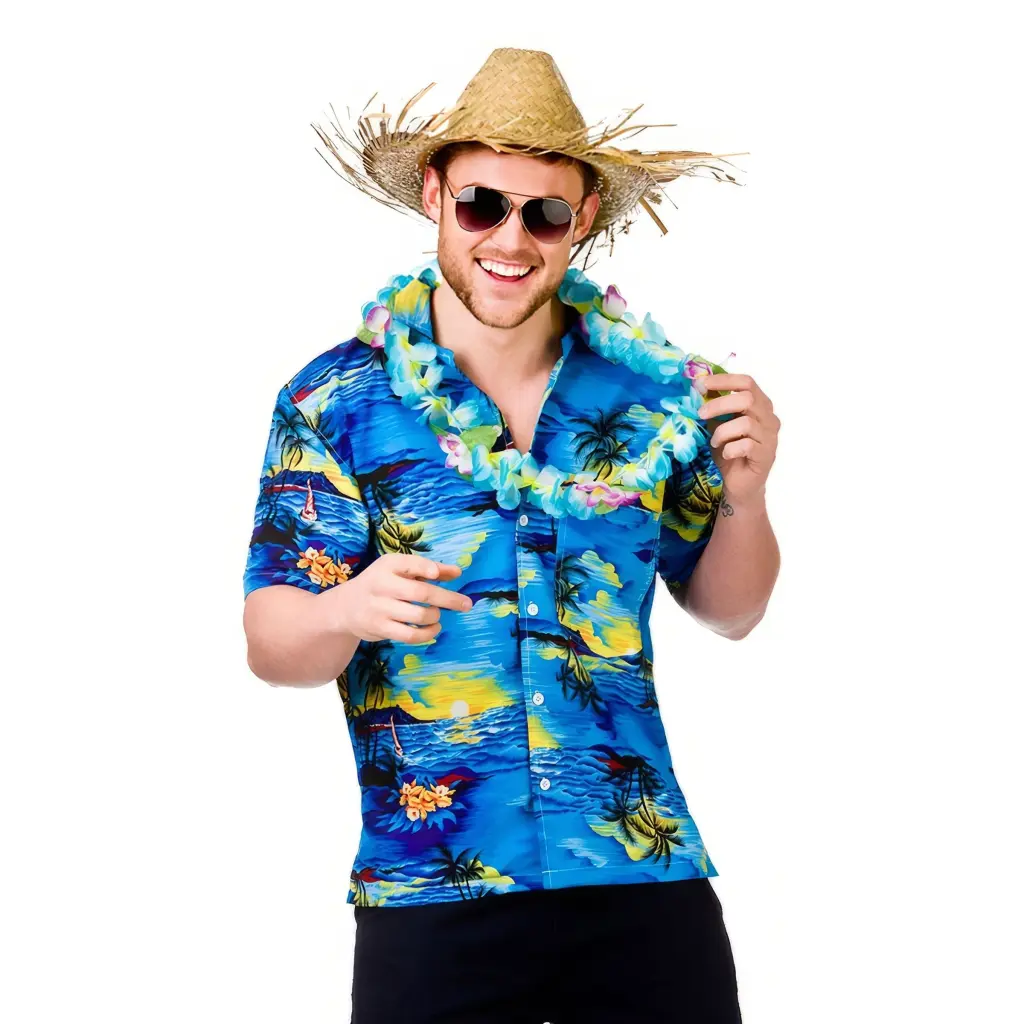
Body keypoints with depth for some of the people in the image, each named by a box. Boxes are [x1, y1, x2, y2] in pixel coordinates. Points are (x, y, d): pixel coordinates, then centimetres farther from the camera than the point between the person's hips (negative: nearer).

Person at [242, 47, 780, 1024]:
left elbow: (727, 611, 12)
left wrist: (744, 498, -8)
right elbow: (270, 642, -5)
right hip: (429, 897, -1)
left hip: (649, 880, 2)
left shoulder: (653, 384, 3)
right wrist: (349, 612, -27)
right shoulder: (335, 401, -2)